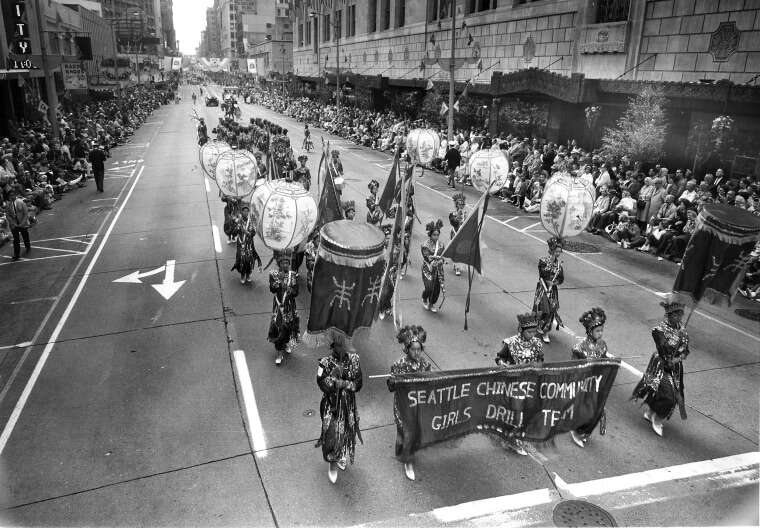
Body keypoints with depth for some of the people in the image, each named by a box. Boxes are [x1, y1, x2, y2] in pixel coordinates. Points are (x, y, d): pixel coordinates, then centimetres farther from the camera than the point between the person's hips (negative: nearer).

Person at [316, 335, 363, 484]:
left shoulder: (353, 359, -8)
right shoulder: (325, 363, -14)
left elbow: (358, 384, -9)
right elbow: (323, 386, -20)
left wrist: (343, 383, -23)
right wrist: (333, 374, -33)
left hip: (349, 404, 3)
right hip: (331, 404, -3)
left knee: (347, 432, 16)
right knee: (332, 434, -2)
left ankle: (342, 458, 44)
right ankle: (332, 465, 23)